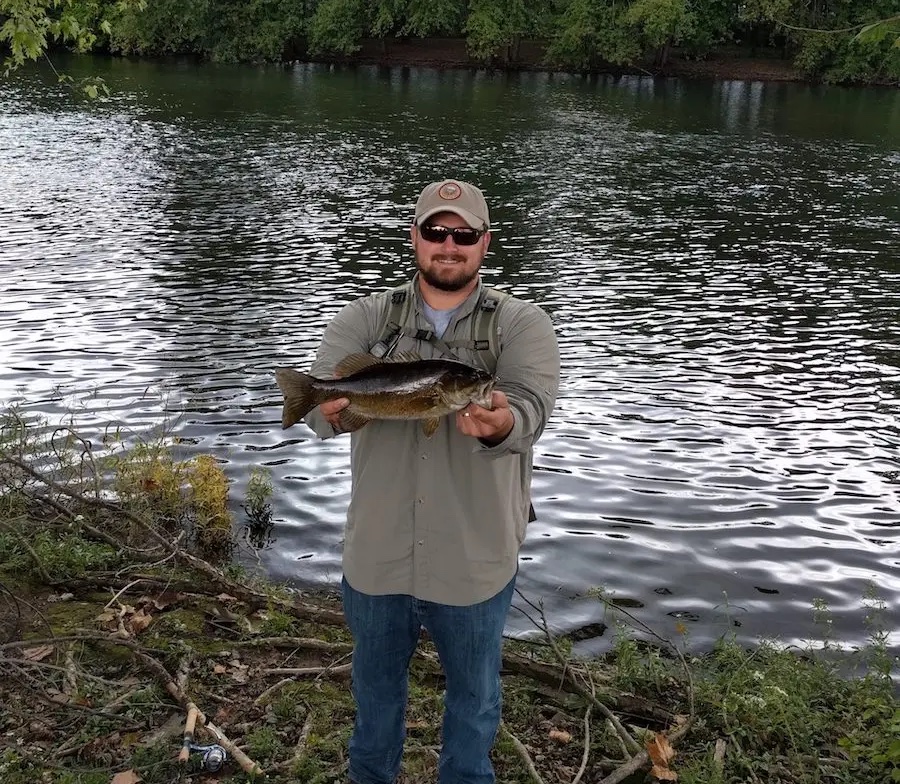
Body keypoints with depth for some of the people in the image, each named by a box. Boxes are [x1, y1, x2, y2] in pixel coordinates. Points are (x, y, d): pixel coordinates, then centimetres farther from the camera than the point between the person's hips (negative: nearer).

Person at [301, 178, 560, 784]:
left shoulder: (521, 324, -5)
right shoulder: (367, 318, 0)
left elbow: (531, 409, -22)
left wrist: (500, 424, -46)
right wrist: (333, 410, -39)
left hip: (476, 562, -1)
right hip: (377, 553, 2)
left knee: (474, 696, 18)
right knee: (375, 686, 23)